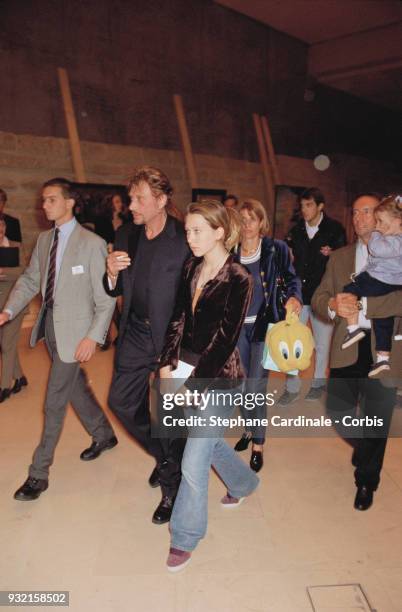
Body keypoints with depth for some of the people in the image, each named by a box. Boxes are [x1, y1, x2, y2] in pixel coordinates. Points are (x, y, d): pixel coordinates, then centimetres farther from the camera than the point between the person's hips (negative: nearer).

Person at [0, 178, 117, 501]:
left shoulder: (91, 243, -15)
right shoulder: (44, 239, 6)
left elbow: (106, 298, -15)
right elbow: (30, 280, 11)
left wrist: (93, 337, -20)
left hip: (74, 328, -7)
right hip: (50, 323, 7)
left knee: (54, 401, 1)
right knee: (75, 386, 22)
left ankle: (39, 473, 18)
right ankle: (104, 435, 45)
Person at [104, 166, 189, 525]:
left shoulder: (184, 239, -14)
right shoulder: (125, 236, 4)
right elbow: (115, 291, 9)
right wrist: (112, 273, -13)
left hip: (171, 337, -6)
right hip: (135, 334, 6)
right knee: (122, 402, 13)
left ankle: (172, 486, 31)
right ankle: (164, 455, 40)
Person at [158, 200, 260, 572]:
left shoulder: (238, 279, -15)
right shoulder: (192, 268, 3)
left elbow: (225, 339, -16)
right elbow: (178, 318, 3)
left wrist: (193, 385, -16)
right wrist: (167, 364, -8)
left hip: (217, 376, -6)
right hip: (185, 367, 7)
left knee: (194, 462, -1)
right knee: (210, 440, 24)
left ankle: (185, 538, 22)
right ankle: (243, 483, 53)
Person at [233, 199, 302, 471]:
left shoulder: (276, 249, -5)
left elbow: (292, 278, 4)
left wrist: (294, 297, -17)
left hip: (264, 325, -3)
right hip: (237, 325, 4)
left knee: (255, 387, -5)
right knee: (241, 384, 13)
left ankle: (258, 444, 15)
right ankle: (249, 429, 38)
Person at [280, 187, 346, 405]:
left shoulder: (334, 229, -4)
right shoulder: (296, 230, 6)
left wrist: (331, 254, -18)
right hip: (298, 292, 3)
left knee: (322, 341, 12)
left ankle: (319, 381, 31)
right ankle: (292, 387, 16)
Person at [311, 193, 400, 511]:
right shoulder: (339, 257, 11)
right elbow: (318, 297, 4)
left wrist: (360, 305, -22)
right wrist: (333, 304, -17)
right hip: (347, 347, 3)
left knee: (376, 419, 10)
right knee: (337, 410, 6)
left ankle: (366, 481, 35)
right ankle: (365, 450, 42)